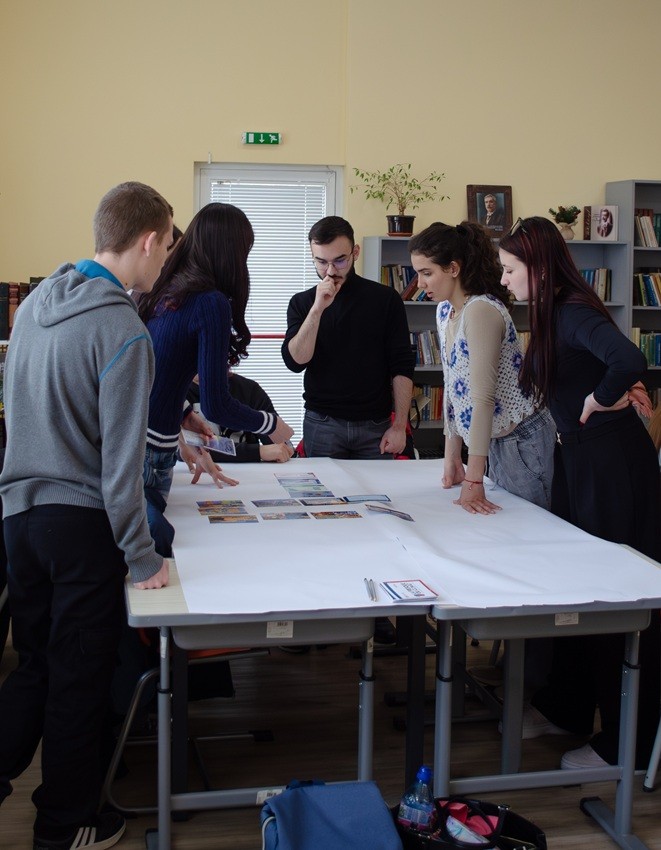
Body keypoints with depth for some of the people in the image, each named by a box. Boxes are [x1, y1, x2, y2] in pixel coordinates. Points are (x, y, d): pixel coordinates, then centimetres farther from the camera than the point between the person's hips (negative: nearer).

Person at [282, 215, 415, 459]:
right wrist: (317, 309, -19)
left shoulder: (386, 299, 0)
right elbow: (295, 361, -10)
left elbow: (401, 368, -1)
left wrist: (399, 426, -6)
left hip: (375, 425, 0)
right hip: (321, 424, 0)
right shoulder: (302, 302, 3)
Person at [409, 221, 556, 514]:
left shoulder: (481, 311, -21)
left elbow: (482, 398, -26)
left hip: (523, 443, -9)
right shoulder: (445, 311, 7)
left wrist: (473, 480, -27)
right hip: (498, 443, 9)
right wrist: (452, 457, 12)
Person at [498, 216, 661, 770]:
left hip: (614, 463, -9)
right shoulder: (552, 316, 10)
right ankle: (565, 708, 33)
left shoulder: (575, 313, -18)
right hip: (578, 460, 10)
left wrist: (599, 400, -20)